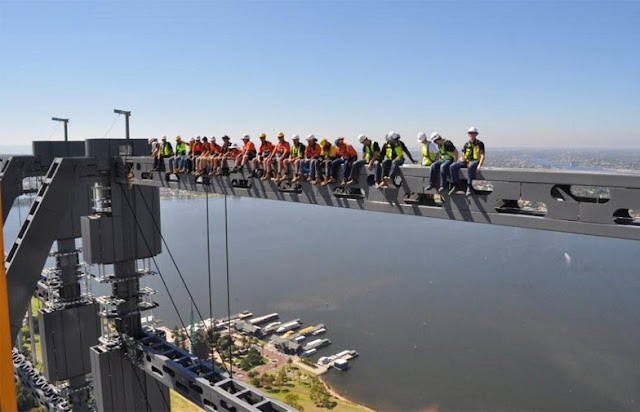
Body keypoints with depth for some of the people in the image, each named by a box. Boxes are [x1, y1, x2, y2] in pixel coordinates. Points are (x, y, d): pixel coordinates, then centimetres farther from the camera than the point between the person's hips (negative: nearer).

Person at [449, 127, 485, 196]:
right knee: (453, 166, -20)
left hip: (475, 161, -5)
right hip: (466, 161, 5)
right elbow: (462, 155, 17)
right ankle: (455, 186, -17)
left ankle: (469, 187, -39)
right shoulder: (466, 144, 16)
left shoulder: (480, 144, 3)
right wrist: (462, 158, -9)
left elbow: (482, 156, -6)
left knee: (471, 167, -43)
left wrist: (479, 165, -22)